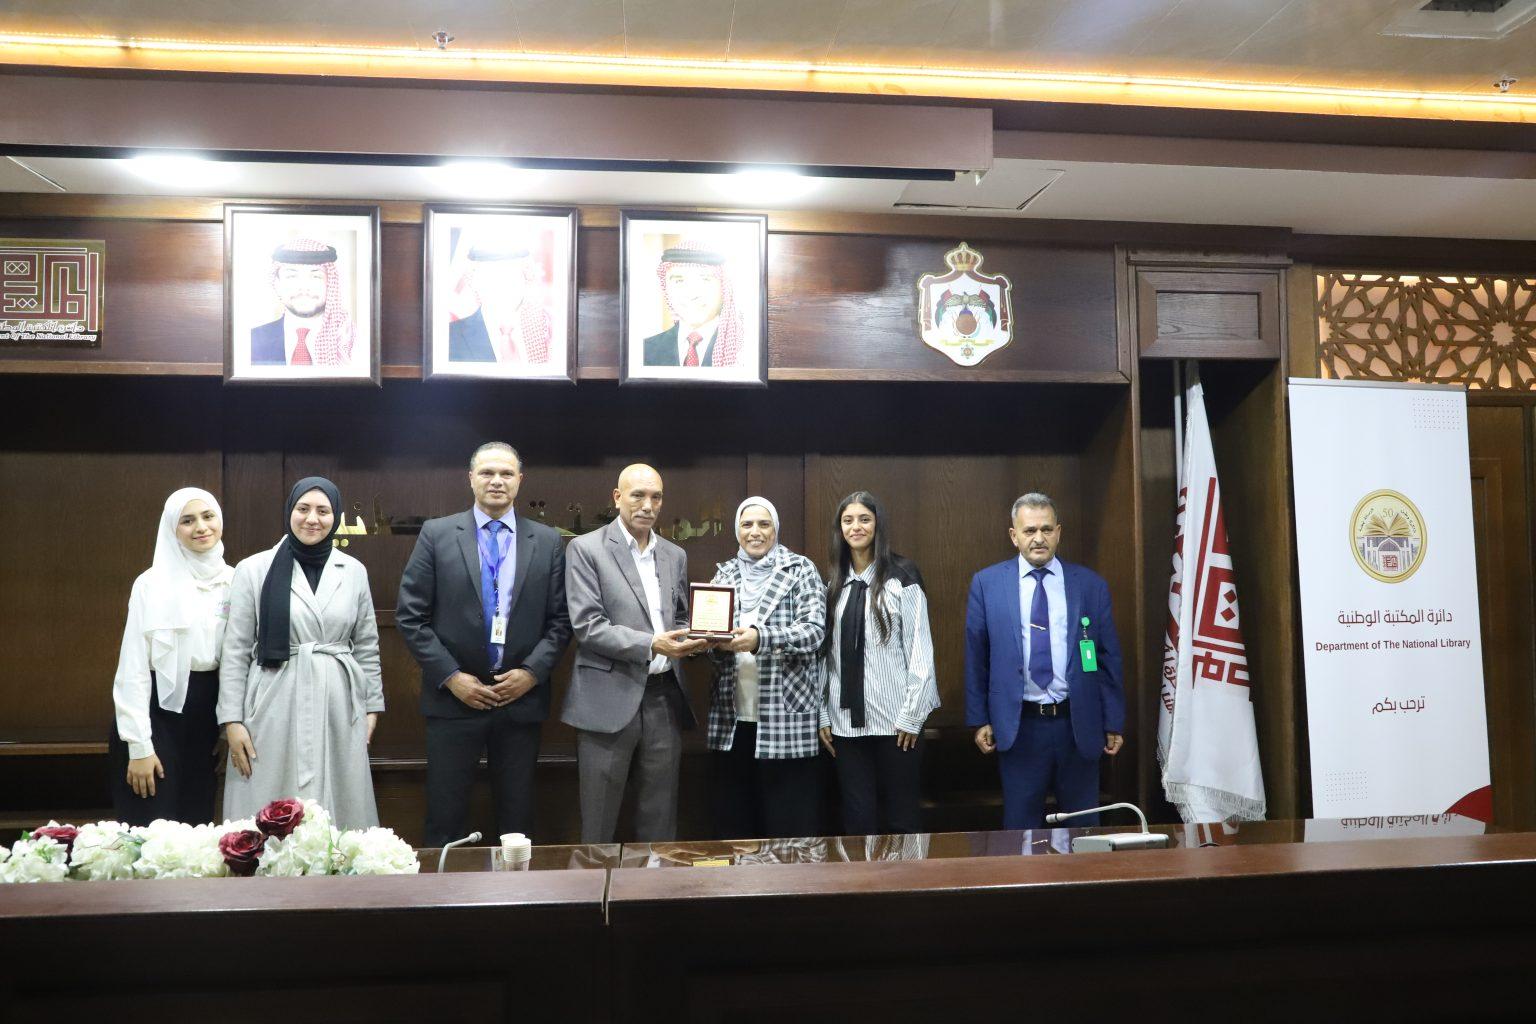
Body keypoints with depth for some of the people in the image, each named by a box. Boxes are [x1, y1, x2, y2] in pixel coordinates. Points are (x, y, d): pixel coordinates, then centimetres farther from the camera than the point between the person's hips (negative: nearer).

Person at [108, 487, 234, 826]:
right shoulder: (152, 583, -7)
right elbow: (133, 666, -8)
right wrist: (139, 745, -11)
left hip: (209, 714, 4)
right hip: (160, 710, -4)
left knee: (197, 823, 12)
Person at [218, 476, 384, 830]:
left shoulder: (354, 571, 7)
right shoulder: (253, 569, 0)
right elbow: (235, 650, 1)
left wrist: (372, 705, 10)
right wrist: (231, 719, -3)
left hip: (338, 709, 2)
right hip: (275, 709, -2)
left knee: (338, 810, 4)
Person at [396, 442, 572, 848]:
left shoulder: (548, 541, 5)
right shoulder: (437, 534, 1)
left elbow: (560, 619, 5)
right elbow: (410, 616, -2)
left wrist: (533, 671, -8)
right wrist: (451, 677, -9)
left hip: (522, 698, 1)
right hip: (454, 697, -1)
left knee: (517, 820, 11)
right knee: (445, 820, 6)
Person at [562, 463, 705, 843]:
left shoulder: (675, 555, 13)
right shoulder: (586, 549, -3)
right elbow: (587, 626, -11)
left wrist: (692, 638, -4)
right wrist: (650, 645, -21)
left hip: (664, 697, 5)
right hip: (610, 698, -4)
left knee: (660, 822, 10)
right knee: (599, 824, 4)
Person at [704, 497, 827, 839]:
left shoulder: (800, 569, 0)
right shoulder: (725, 573, 13)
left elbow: (814, 629, -10)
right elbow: (710, 631, 14)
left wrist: (759, 638, -24)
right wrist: (716, 641, -10)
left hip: (786, 715, -4)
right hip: (731, 716, 4)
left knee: (790, 823, -1)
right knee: (734, 819, 7)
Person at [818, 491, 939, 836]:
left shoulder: (901, 577, -3)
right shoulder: (835, 584, 10)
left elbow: (919, 648, -5)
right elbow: (826, 652, 10)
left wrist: (912, 714, -9)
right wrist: (823, 715, 6)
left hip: (895, 718, -4)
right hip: (847, 720, 4)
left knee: (901, 818, 3)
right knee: (857, 820, 8)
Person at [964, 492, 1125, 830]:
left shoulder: (1091, 585, 2)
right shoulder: (986, 584, 0)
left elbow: (1109, 658, 4)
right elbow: (976, 657, 3)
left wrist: (1114, 723, 3)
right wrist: (979, 720, 0)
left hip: (1078, 725, 1)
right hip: (1018, 726, -1)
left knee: (1082, 827, 12)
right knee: (1021, 826, 10)